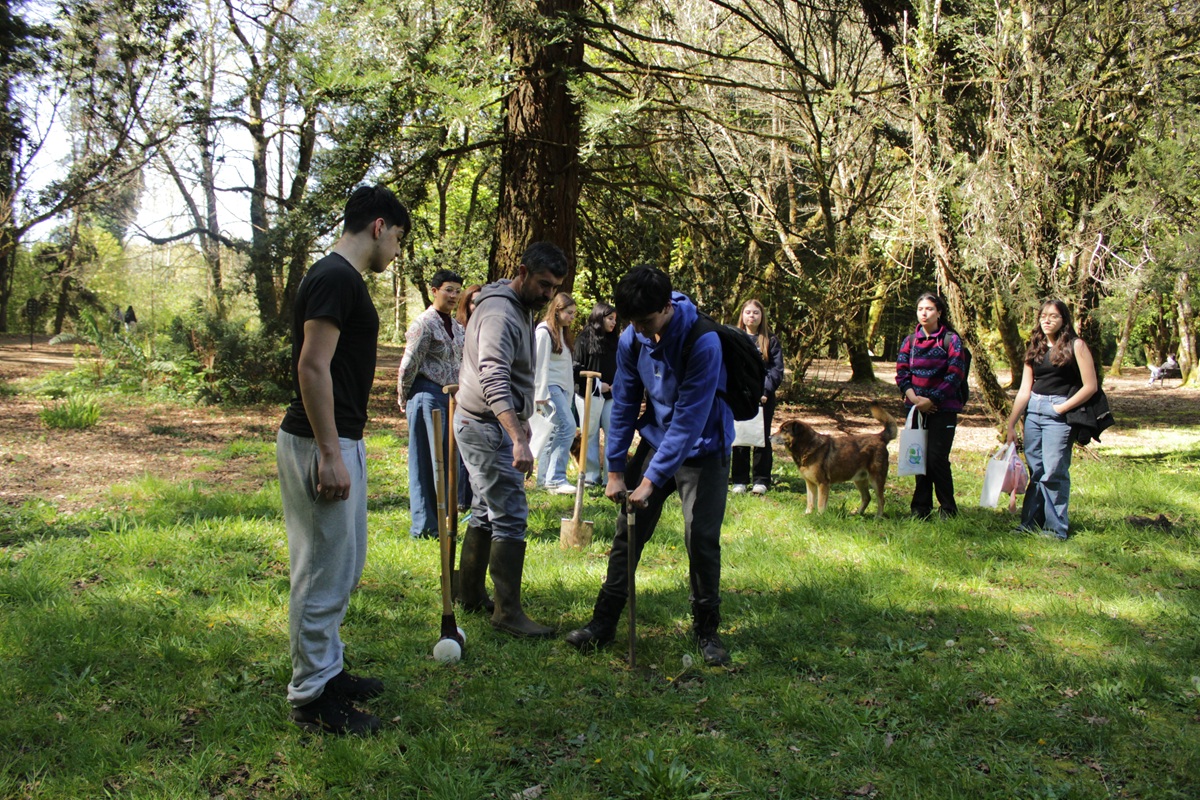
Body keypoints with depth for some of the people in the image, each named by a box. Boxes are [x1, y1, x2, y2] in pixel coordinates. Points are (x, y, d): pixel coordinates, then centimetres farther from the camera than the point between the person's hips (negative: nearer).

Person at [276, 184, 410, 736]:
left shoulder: (339, 278, 15)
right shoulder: (336, 278, -16)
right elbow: (312, 367, -23)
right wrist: (330, 454, -23)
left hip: (336, 441, 11)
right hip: (322, 445, -11)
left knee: (340, 567, 18)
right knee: (324, 572, -2)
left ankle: (328, 672, 30)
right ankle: (311, 696, 9)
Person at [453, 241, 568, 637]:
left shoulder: (521, 308, 13)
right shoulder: (500, 314, -21)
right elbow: (494, 382, -33)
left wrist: (522, 420, 26)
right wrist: (519, 439, -42)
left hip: (483, 425, 11)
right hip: (487, 426, -11)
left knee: (486, 512, 16)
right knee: (510, 517, -10)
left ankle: (470, 594, 25)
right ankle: (507, 612, -5)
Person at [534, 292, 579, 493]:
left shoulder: (563, 332, 18)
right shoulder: (544, 331, -10)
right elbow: (541, 365, -14)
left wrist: (569, 393, 15)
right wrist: (542, 395, -17)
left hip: (562, 388, 9)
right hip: (550, 387, -9)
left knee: (556, 432, 8)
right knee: (567, 428, -16)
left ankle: (545, 479, 14)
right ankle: (556, 479, -15)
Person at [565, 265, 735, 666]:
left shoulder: (703, 342, -27)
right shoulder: (631, 341, -10)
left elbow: (689, 419, -27)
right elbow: (624, 404, 0)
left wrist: (651, 479, -26)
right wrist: (615, 470, -1)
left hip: (702, 449, -5)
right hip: (655, 439, 5)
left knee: (702, 539, -8)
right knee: (627, 531, 3)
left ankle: (706, 629, 10)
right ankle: (604, 621, 12)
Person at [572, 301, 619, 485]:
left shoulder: (614, 341, 11)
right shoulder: (584, 339, -5)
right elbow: (577, 368, -9)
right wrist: (597, 385, -11)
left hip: (611, 394, 5)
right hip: (589, 393, -5)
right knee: (591, 435, 3)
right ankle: (591, 475, 10)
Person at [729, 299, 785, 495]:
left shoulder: (770, 341, 4)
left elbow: (777, 370, -1)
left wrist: (765, 391, -13)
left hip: (764, 397, -1)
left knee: (762, 438, 5)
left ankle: (762, 480, 11)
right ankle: (739, 480, 11)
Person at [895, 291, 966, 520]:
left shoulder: (950, 340, -4)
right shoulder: (910, 340, 9)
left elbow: (955, 375, -10)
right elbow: (901, 372, 4)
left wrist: (931, 400, -14)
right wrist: (914, 398, -11)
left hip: (943, 409, -4)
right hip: (916, 408, 4)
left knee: (937, 459, -7)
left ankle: (948, 510, 5)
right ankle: (921, 508, 16)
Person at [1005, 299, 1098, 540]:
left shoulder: (1075, 345, -3)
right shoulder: (1035, 348, 12)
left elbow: (1090, 386, -8)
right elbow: (1024, 390, 11)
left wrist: (1061, 408, -11)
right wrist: (1011, 424, 6)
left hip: (1059, 413, -5)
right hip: (1033, 411, 5)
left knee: (1054, 471, -7)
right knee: (1035, 471, 8)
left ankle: (1057, 528, 0)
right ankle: (1030, 524, 14)